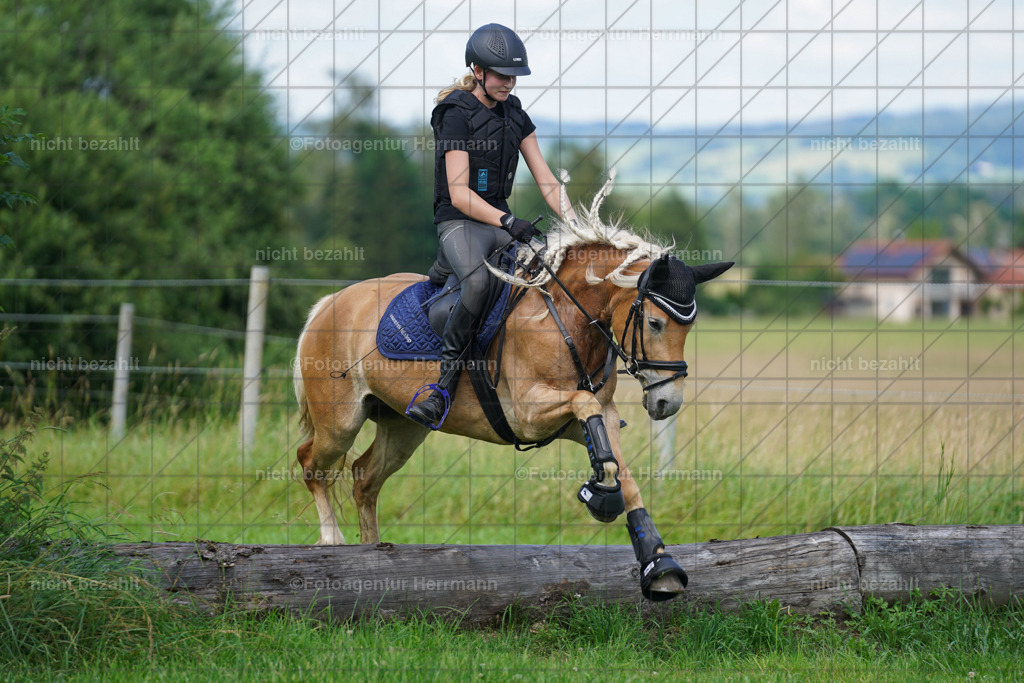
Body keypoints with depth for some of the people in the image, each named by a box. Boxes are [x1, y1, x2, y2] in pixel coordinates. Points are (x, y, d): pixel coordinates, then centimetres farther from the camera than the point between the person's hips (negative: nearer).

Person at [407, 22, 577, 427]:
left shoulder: (515, 116, 10)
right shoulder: (458, 117, -11)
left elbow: (546, 181, 11)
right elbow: (459, 193, -17)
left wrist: (573, 223, -4)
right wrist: (508, 223, -28)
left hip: (501, 220, 7)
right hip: (459, 222, -7)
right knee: (479, 280, -36)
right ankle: (447, 377, -29)